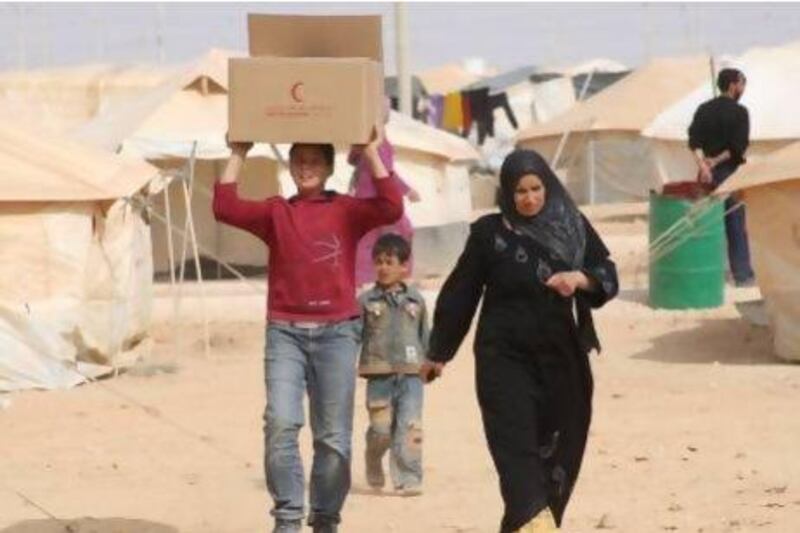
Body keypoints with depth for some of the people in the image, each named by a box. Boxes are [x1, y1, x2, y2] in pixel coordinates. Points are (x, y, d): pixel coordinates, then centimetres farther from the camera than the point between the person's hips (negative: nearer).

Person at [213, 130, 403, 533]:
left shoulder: (346, 210, 6)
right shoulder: (276, 212, 9)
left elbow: (391, 208, -10)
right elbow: (225, 208, -3)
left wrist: (372, 154, -9)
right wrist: (238, 155, -2)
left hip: (336, 333, 0)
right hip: (285, 333, 0)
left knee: (333, 436, 3)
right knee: (280, 424, -15)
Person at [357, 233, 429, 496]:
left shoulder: (415, 300, 11)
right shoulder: (366, 301, 5)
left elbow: (424, 335, 20)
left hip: (411, 374, 1)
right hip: (379, 374, -1)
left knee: (410, 428, -9)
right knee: (380, 429, 1)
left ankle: (408, 479, -7)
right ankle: (374, 471, 26)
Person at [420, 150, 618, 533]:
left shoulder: (573, 226, 5)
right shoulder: (489, 232, -1)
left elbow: (608, 275, 3)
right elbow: (460, 294, 5)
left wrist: (580, 278, -20)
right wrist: (438, 353, 9)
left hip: (561, 357, 3)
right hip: (504, 358, -3)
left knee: (557, 450, 3)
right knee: (517, 444, -16)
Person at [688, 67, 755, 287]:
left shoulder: (704, 110, 7)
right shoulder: (739, 112, -8)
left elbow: (694, 141, -4)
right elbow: (739, 146, -16)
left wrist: (703, 165, -14)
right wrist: (717, 160, -10)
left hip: (707, 174, 5)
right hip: (730, 172, -5)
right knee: (736, 226, 1)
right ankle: (742, 275, 3)